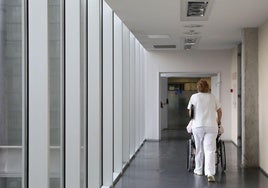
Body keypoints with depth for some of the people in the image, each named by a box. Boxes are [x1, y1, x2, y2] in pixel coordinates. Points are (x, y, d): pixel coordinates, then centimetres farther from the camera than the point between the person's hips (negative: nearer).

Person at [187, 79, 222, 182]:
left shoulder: (194, 97, 4)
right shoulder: (212, 97, 9)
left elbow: (190, 113, 9)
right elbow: (219, 111, 17)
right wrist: (219, 121, 35)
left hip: (198, 126, 0)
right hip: (211, 126, 0)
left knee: (199, 149, 15)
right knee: (210, 150, -4)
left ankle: (198, 170, 27)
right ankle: (210, 173, -16)